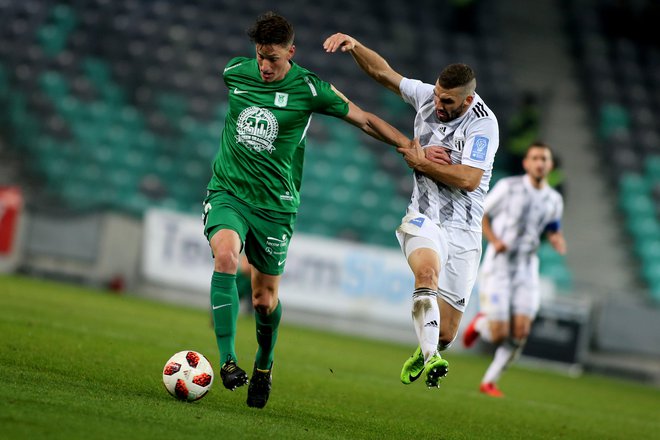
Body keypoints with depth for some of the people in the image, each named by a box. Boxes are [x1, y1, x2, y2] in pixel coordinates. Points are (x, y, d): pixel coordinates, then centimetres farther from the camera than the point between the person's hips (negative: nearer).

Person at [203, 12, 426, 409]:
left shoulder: (309, 89, -9)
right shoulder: (235, 72, -2)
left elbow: (365, 120, 1)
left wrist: (411, 146, -1)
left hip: (275, 204, -1)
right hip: (227, 192, 1)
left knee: (265, 298, 4)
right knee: (226, 256, -29)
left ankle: (264, 364, 35)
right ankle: (228, 360, -28)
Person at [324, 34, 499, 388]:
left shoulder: (483, 123, -12)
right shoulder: (427, 96, 0)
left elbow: (469, 179, -20)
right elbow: (382, 71, 8)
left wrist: (420, 162, -12)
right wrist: (353, 45, -7)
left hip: (463, 230, -2)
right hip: (423, 218, 2)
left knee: (445, 334, 0)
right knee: (427, 270, -37)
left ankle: (426, 353, 37)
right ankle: (430, 359, -38)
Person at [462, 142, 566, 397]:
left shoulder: (554, 200, 6)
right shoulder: (508, 187, -6)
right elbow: (481, 215, 2)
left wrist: (557, 241, -4)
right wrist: (494, 240, -15)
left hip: (527, 271, 4)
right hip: (498, 268, -4)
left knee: (520, 332, -9)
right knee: (499, 335, -10)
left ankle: (490, 381, 10)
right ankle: (480, 324, 27)